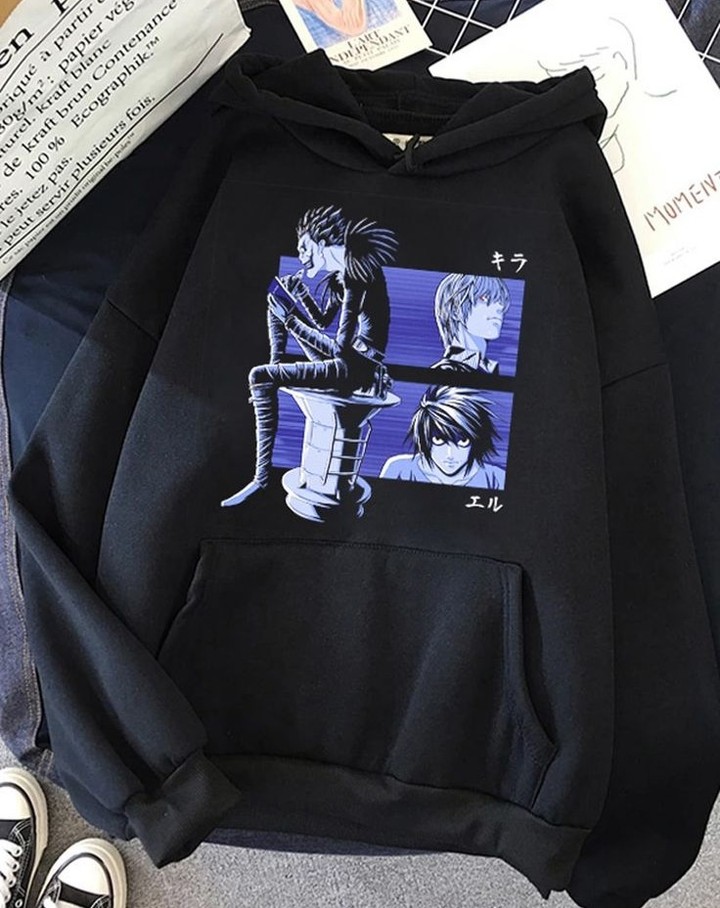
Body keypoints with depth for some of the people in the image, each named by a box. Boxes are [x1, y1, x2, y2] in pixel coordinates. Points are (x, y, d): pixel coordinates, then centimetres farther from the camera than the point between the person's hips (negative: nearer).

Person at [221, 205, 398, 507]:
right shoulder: (341, 273, 9)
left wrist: (294, 323, -16)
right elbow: (323, 321, 22)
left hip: (357, 368, -10)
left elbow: (341, 347, -25)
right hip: (348, 357, 10)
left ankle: (262, 476, -14)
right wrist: (301, 293, 7)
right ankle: (276, 369, 13)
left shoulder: (354, 277, -20)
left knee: (260, 377, -19)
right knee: (278, 300, 18)